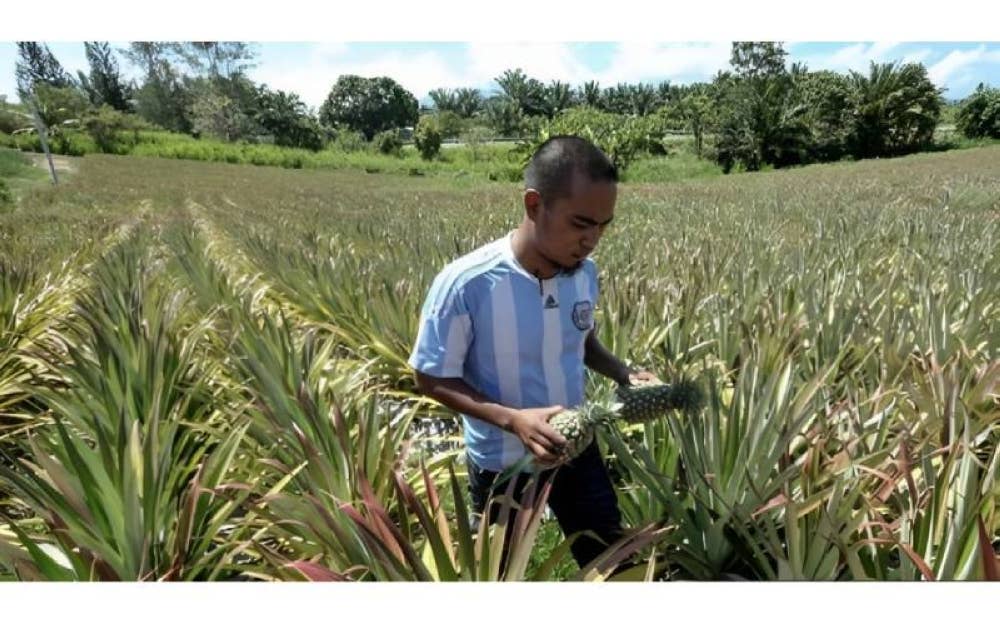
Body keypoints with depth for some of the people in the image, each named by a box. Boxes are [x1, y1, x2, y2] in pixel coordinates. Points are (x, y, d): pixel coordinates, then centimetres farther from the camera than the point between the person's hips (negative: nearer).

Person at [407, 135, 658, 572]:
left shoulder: (585, 273, -11)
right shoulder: (465, 285, -28)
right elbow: (432, 379, -18)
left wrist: (625, 376, -11)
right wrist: (514, 420, -32)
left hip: (577, 452, 4)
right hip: (501, 466, -4)